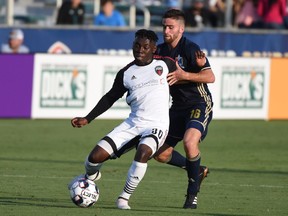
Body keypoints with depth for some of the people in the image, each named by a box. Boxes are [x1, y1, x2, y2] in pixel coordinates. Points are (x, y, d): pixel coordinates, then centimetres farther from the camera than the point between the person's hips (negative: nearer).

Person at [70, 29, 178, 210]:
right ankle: (91, 176, 31)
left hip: (157, 126, -3)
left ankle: (124, 198, -18)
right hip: (133, 124, 3)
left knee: (143, 152, -36)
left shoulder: (165, 64, 2)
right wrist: (87, 119, 11)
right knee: (96, 156, -9)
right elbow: (110, 98, 15)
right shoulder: (125, 73, 6)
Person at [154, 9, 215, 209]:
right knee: (161, 154, 5)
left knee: (190, 142, -32)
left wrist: (184, 75, -30)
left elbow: (210, 77, -22)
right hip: (179, 106, 8)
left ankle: (193, 193, -14)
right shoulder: (161, 50, 5)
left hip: (200, 104, -8)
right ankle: (197, 170, 30)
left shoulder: (190, 49, -16)